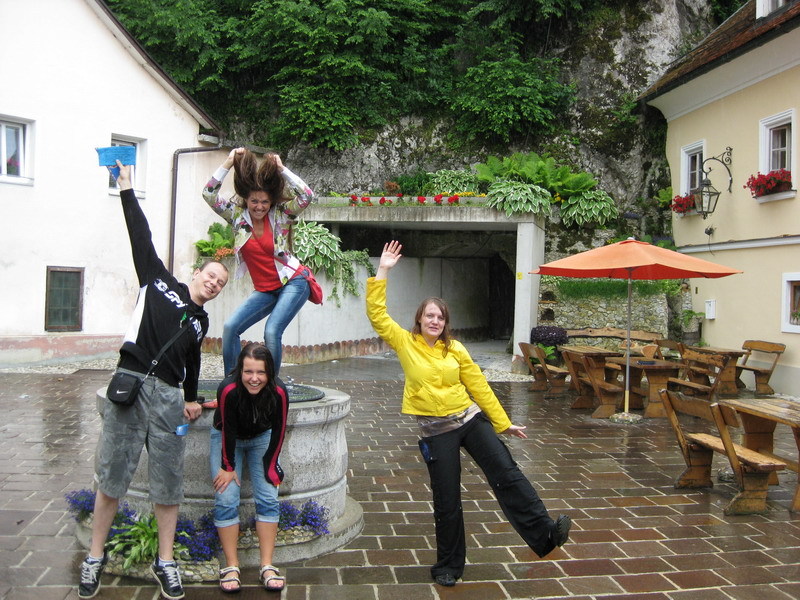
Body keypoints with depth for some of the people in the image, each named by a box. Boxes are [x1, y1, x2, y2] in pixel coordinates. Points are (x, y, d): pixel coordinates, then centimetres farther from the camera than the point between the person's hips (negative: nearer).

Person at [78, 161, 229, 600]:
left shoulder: (200, 321, 19)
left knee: (168, 482, 4)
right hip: (130, 383, -3)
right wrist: (126, 189, 9)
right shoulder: (159, 282, 10)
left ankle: (165, 562, 16)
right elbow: (140, 236, 9)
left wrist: (191, 398, 14)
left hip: (169, 397, 3)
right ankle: (95, 558, 17)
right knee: (111, 475, 1)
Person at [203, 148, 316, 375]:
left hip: (293, 282, -4)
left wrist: (281, 168, -18)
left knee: (272, 331, -22)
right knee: (231, 327, -9)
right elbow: (209, 194, -8)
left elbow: (307, 196, -19)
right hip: (264, 290, 5)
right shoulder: (237, 216, 0)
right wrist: (229, 163, -13)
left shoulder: (280, 215, -6)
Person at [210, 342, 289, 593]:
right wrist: (228, 467, -12)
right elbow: (229, 431, -23)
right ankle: (231, 567, -2)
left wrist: (270, 467, -10)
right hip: (226, 439, -1)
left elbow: (278, 432, -16)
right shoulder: (228, 390, -36)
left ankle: (267, 566, -1)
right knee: (226, 499, -13)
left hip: (262, 438, 2)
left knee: (268, 498, -8)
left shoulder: (279, 392, -31)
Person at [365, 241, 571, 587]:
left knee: (506, 474, -6)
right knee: (446, 501, 5)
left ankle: (544, 534, 1)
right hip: (436, 431, -2)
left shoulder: (455, 349, 2)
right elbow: (377, 315, -14)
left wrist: (503, 423, 9)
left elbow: (479, 386, 7)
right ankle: (448, 566, 23)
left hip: (470, 418, 2)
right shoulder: (405, 343, -3)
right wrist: (382, 272, -18)